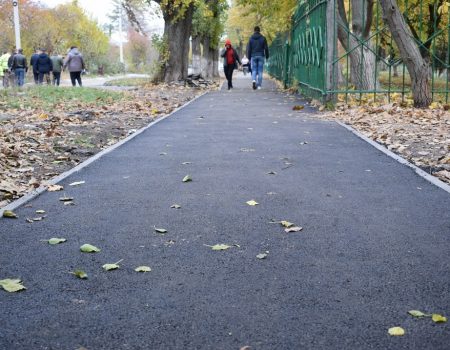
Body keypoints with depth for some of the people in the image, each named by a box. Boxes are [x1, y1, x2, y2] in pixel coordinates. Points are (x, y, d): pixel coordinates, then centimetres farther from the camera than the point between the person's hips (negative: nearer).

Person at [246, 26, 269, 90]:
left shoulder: (251, 38, 2)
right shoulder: (263, 38, 0)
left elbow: (249, 49, 3)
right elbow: (266, 48, 1)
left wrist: (249, 57, 10)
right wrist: (267, 56, 10)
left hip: (253, 56, 1)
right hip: (261, 56, 0)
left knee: (254, 70, 7)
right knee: (260, 71, 3)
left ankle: (254, 80, -20)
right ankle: (259, 85, 2)